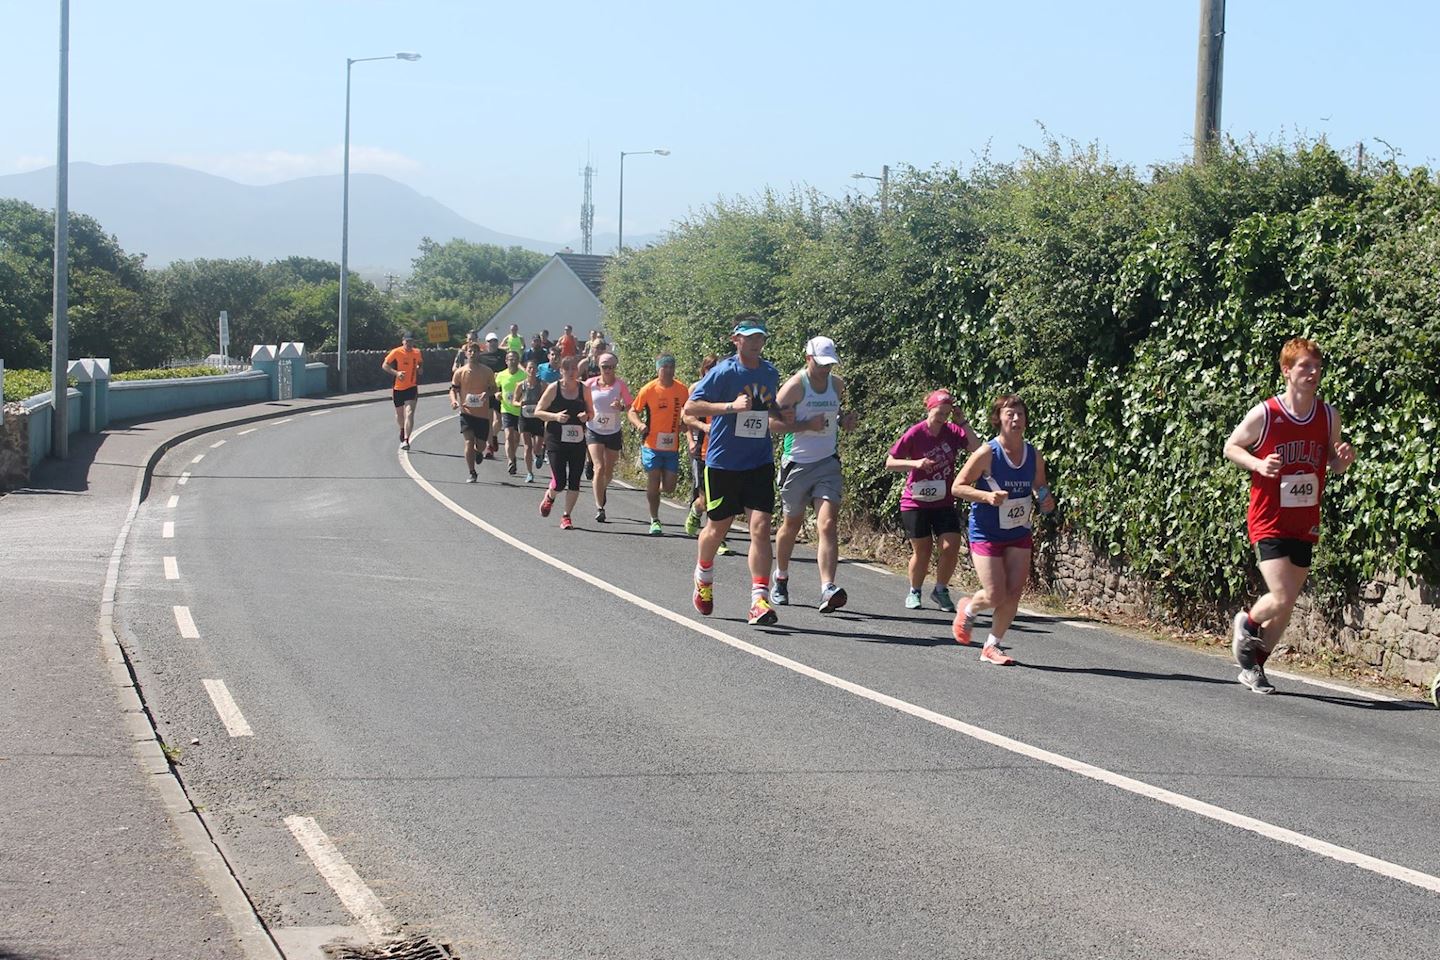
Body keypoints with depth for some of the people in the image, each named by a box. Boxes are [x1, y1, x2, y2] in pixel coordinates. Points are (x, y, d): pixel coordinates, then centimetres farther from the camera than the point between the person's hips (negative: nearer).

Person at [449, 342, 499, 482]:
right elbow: (453, 389, 5)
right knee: (469, 442, -12)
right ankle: (472, 474, -4)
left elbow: (493, 389, 10)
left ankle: (478, 452, 46)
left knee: (480, 444, 7)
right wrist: (454, 401, -16)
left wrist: (487, 393, -13)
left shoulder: (487, 371, 2)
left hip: (483, 413, 1)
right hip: (466, 412, -1)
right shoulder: (460, 372, 1)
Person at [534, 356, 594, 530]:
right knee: (559, 482, -8)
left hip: (578, 440, 3)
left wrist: (586, 416, -9)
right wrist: (555, 416, -16)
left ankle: (566, 516, 15)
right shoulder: (554, 388, -4)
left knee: (574, 482, 0)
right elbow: (538, 412, 0)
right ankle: (549, 497, 27)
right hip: (556, 441, -3)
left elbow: (591, 412, 14)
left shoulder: (584, 389, 4)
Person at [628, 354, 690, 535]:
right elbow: (633, 411, 1)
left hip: (672, 446, 3)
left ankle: (653, 490, 34)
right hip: (652, 444, -3)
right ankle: (655, 521, 14)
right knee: (653, 484, -1)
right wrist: (639, 424, -19)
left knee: (669, 487, 0)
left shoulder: (682, 390, 1)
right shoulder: (649, 389, -7)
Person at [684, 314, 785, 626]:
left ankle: (759, 600, -13)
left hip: (759, 463, 3)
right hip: (723, 463, -3)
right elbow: (690, 407, -17)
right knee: (718, 527, 12)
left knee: (761, 526, -11)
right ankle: (703, 577, 42)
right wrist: (731, 406, -26)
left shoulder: (770, 373, 7)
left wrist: (782, 423, 6)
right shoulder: (724, 372, -11)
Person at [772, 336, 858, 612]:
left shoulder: (837, 384, 7)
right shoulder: (794, 386, -10)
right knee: (791, 524, 13)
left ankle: (828, 590, -24)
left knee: (828, 525, -14)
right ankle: (781, 579, 37)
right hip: (797, 463, -3)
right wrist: (807, 425, -23)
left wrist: (844, 421, 3)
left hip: (828, 463, 3)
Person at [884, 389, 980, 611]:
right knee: (922, 551, 1)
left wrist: (962, 422, -17)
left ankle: (941, 590, 13)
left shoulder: (952, 431, -2)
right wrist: (916, 463, -22)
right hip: (916, 503, -3)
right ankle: (914, 592, 24)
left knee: (951, 547, -8)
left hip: (944, 503, 3)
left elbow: (977, 449, -15)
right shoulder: (915, 434, -11)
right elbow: (889, 463, -7)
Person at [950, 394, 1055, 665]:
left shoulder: (1034, 455, -1)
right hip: (986, 534, -5)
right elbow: (957, 487, -11)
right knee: (995, 596, -7)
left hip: (1019, 534, 5)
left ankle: (992, 646, 15)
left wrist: (1046, 501, -8)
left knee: (1013, 594, -1)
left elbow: (1040, 489, 15)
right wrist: (988, 496, -25)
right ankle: (968, 609, 27)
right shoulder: (987, 454, -16)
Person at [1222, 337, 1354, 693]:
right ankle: (1246, 623, 17)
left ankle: (1253, 666, 28)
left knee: (1286, 606, 10)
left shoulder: (1329, 416, 1)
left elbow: (1333, 466, 14)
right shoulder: (1264, 415, -12)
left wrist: (1344, 460, -10)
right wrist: (1258, 464, -18)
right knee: (1282, 599, -16)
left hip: (1305, 526, 5)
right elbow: (1231, 447, 2)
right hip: (1269, 522, -5)